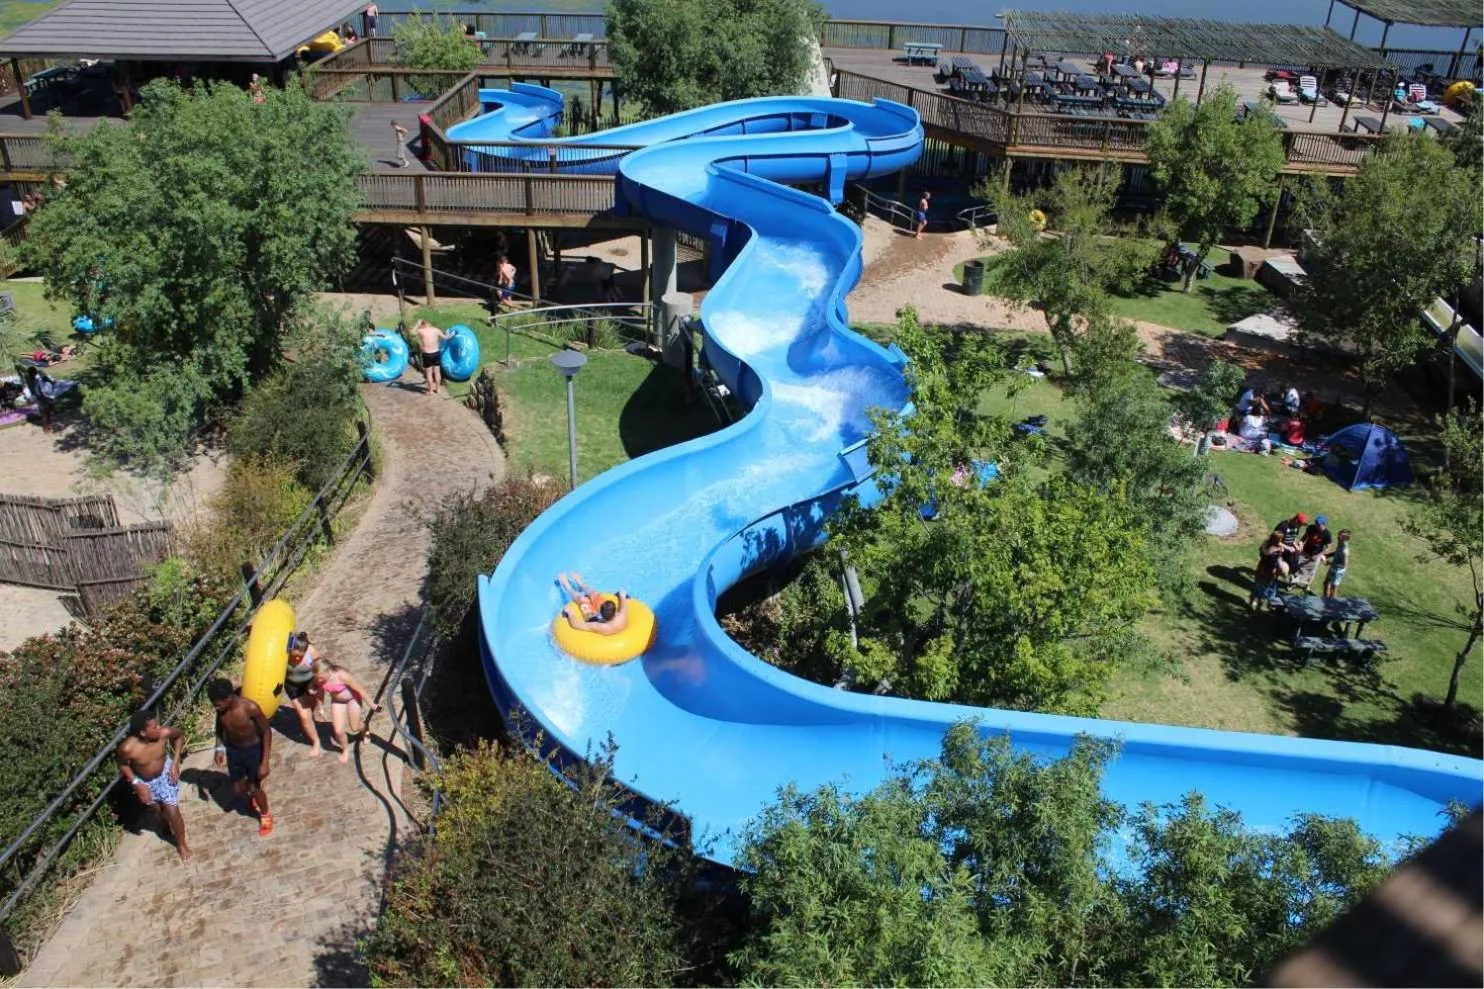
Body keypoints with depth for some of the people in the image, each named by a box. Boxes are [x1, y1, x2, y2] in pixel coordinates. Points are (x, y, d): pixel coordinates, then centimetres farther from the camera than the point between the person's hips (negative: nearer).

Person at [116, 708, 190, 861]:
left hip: (165, 774, 0)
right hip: (143, 781, 0)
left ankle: (181, 844, 30)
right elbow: (122, 763, -14)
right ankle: (167, 825, 61)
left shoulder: (164, 733, -32)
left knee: (172, 812, 3)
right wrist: (137, 784, -18)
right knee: (159, 808, 25)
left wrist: (175, 763, -11)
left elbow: (180, 735, -8)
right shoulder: (128, 748, -36)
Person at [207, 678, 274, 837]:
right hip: (233, 750, 5)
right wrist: (219, 748, -6)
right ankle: (252, 794, 51)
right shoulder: (221, 709, -19)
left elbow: (266, 733, -21)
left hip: (253, 750, -5)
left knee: (254, 788, 8)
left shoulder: (250, 708, -33)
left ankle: (265, 816, 36)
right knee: (237, 790, 16)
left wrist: (265, 762, -21)